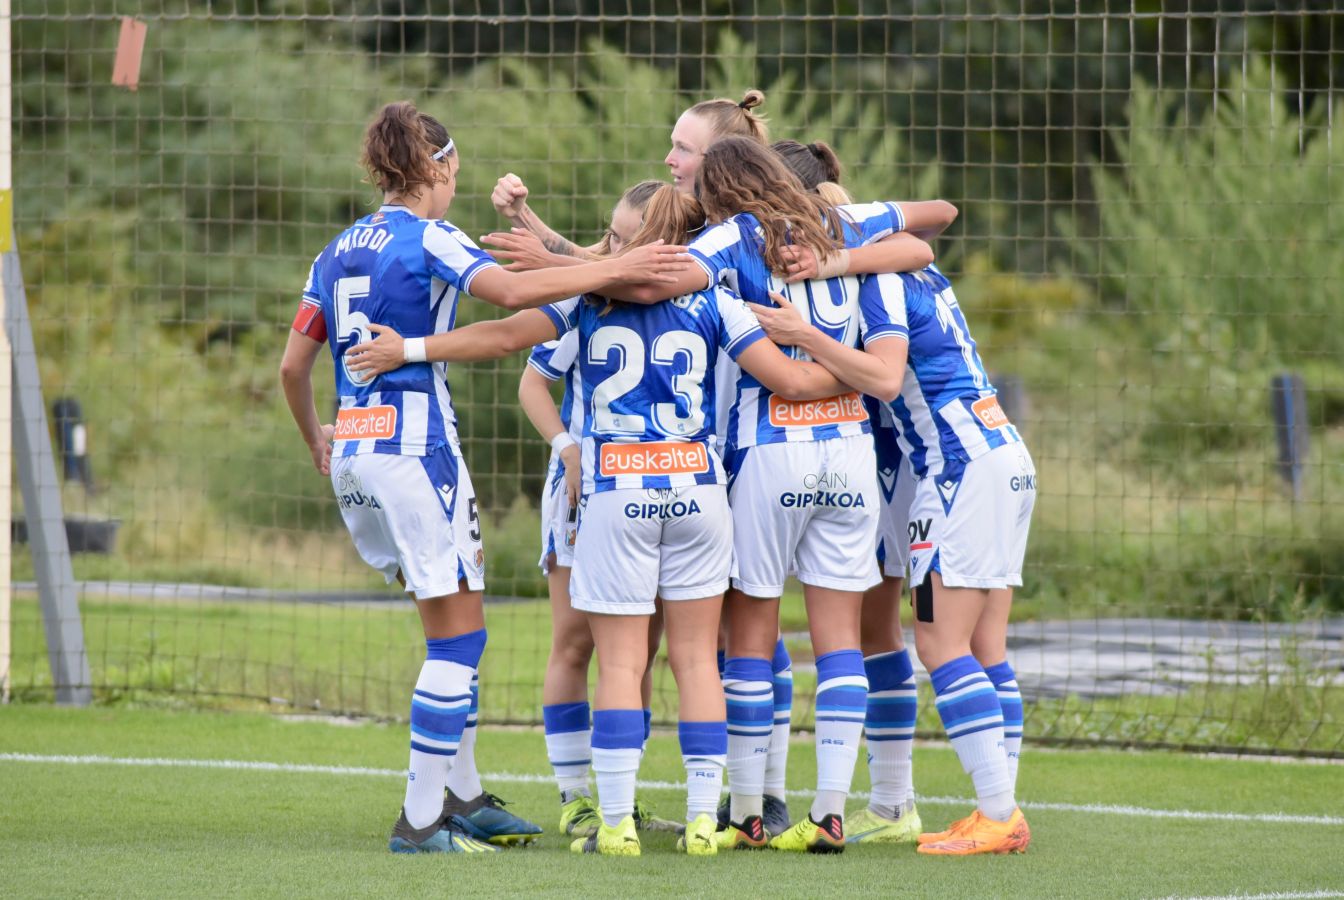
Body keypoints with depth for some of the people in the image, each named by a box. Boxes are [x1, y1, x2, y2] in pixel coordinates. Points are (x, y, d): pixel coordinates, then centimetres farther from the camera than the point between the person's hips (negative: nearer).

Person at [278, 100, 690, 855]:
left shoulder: (338, 252, 14)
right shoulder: (429, 240, -7)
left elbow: (294, 366, 15)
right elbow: (510, 291, -25)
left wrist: (316, 440, 32)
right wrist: (617, 269, -24)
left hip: (354, 453, 8)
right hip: (416, 446, -8)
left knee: (451, 623, 18)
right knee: (458, 636, -2)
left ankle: (465, 797, 19)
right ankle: (422, 819, -4)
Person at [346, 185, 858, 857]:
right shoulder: (712, 300, 4)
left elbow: (508, 335, 0)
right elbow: (789, 380, 0)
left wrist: (408, 350, 6)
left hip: (616, 492, -1)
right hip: (696, 485, 1)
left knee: (620, 661, 1)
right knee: (697, 657, 6)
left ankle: (616, 822, -4)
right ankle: (703, 819, 2)